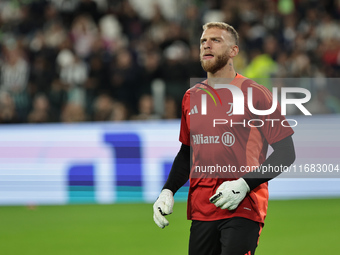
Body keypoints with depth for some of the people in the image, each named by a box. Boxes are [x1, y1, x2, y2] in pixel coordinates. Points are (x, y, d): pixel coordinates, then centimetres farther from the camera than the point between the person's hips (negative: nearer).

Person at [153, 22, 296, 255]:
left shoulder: (255, 94, -4)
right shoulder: (191, 97, 13)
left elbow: (286, 152, -6)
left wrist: (243, 185, -15)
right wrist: (168, 191, 9)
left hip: (243, 209, -5)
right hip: (201, 209, 5)